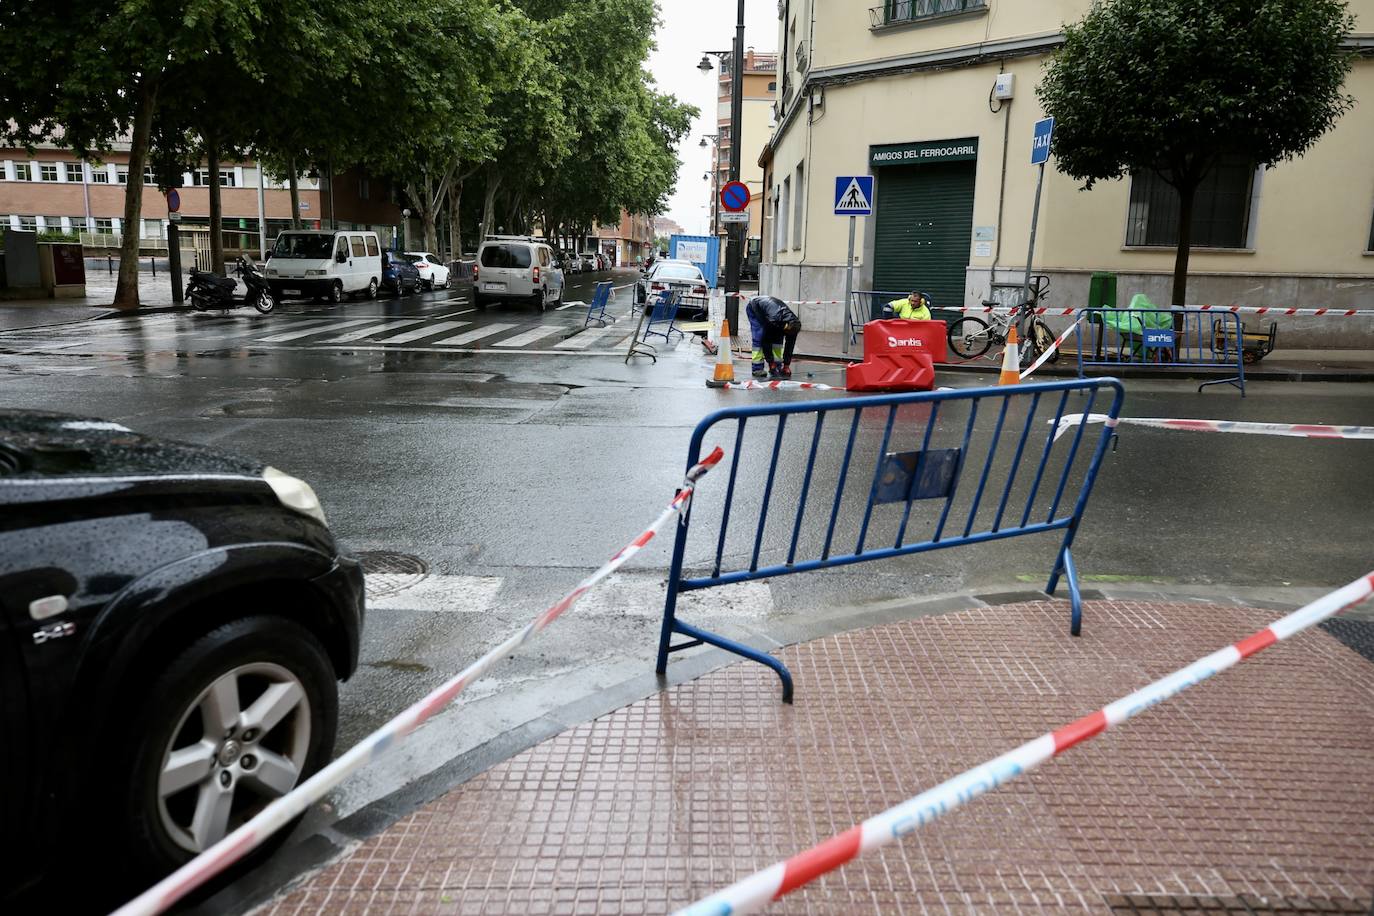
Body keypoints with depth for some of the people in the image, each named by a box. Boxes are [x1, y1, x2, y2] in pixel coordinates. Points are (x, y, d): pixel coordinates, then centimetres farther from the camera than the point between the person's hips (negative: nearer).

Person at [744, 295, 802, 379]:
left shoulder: (793, 323, -23)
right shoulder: (773, 320, -42)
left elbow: (789, 346, -15)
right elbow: (765, 341, -32)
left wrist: (786, 365, -14)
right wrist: (770, 362, -26)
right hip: (754, 308, -6)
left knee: (778, 338, -6)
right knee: (759, 338, -20)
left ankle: (778, 367, -2)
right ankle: (757, 368, -16)